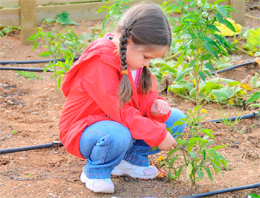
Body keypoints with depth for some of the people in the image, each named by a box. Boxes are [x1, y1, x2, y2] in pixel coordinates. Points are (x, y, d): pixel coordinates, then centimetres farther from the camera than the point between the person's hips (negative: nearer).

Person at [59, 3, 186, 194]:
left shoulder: (135, 55, -1)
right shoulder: (100, 62, -29)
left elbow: (143, 97, 8)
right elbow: (119, 112, -30)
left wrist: (155, 106, -17)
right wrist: (159, 135, -27)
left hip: (121, 124, 8)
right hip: (83, 132, -8)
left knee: (176, 119, -1)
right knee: (118, 135, -43)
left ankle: (131, 158, 10)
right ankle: (95, 172, -10)